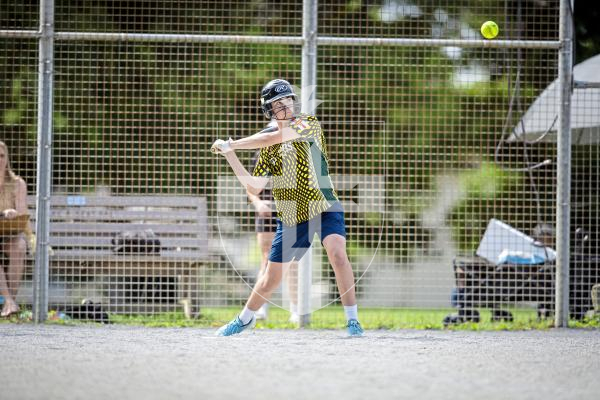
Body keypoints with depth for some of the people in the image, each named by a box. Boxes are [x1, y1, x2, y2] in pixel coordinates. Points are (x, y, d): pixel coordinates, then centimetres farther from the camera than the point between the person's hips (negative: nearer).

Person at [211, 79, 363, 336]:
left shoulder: (310, 123, -6)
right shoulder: (268, 147, 6)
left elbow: (275, 136, -21)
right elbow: (254, 187, 3)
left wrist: (230, 145, -16)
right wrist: (230, 157, -6)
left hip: (324, 208, -3)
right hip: (291, 217, 3)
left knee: (337, 253, -28)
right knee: (271, 278, 9)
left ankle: (352, 320, -20)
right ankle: (245, 318, 35)